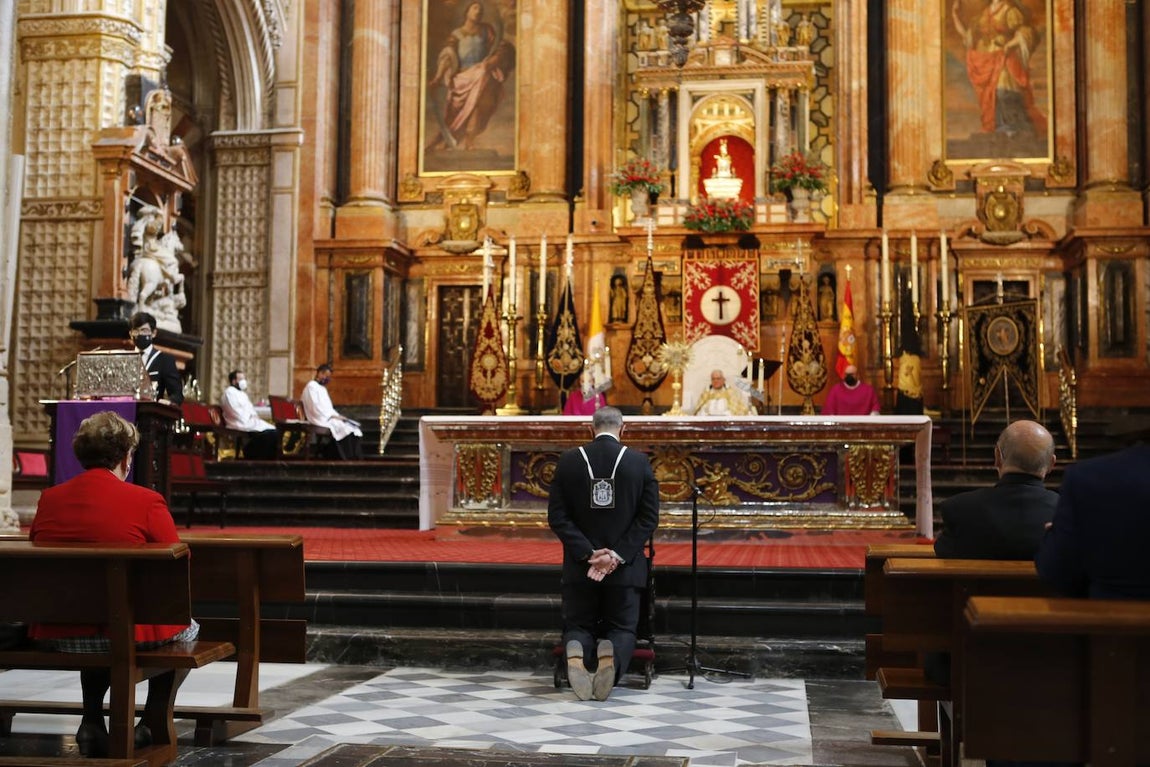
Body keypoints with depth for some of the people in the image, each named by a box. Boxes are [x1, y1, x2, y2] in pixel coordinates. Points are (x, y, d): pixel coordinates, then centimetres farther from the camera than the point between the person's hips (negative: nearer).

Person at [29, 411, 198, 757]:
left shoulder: (48, 499, 2)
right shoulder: (147, 502, -12)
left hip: (55, 635, 5)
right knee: (186, 628, 26)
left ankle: (92, 725, 33)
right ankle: (153, 724, 24)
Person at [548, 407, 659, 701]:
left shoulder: (569, 460, -2)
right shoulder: (640, 462, -3)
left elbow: (556, 516, -6)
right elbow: (649, 517, -8)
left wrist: (588, 554, -9)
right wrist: (618, 554, -10)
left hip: (579, 566, 1)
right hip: (625, 566, 0)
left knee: (578, 626, 16)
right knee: (622, 629, 14)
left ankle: (577, 651, -22)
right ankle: (611, 651, -24)